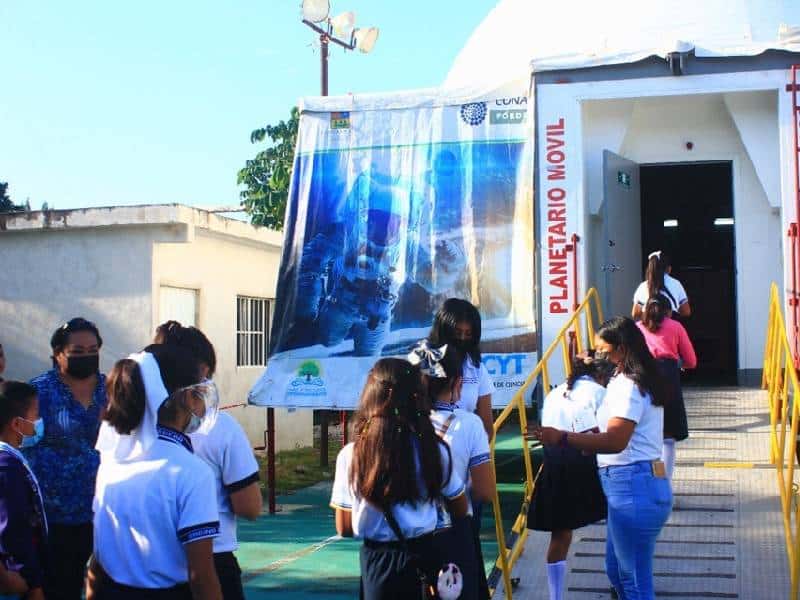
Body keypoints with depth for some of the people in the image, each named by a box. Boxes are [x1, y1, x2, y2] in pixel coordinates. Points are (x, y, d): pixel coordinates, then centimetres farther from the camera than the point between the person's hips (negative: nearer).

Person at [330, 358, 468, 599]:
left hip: (379, 562, -1)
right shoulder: (434, 451, -8)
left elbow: (344, 528, -1)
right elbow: (460, 511, 6)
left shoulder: (351, 455, -10)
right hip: (424, 558, 1)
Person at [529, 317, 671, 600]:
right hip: (635, 485, 11)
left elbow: (616, 441, -30)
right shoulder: (633, 381, 17)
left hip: (633, 488, -11)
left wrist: (562, 438, -36)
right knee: (617, 569, 21)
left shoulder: (628, 385, -17)